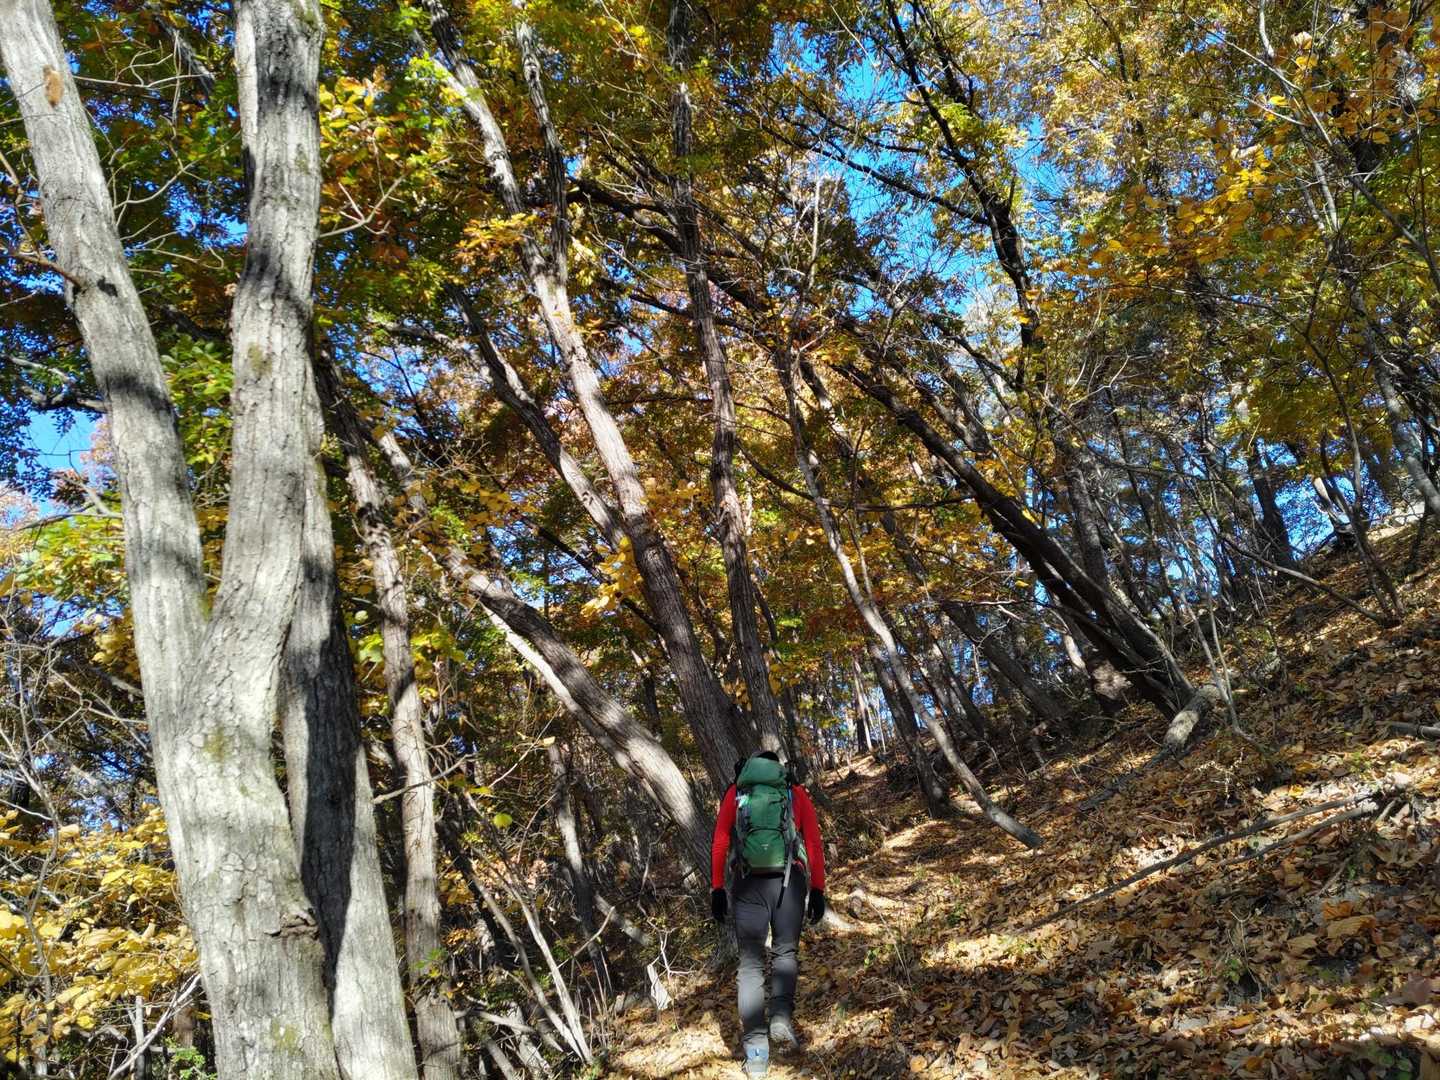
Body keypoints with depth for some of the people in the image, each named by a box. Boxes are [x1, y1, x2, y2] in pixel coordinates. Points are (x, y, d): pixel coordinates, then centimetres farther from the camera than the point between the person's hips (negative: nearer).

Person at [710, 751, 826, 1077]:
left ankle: (756, 1052, -1)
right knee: (784, 952, 16)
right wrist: (818, 889, 9)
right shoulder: (796, 793, 16)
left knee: (751, 962, 6)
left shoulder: (735, 792, 17)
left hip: (748, 882, 0)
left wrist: (716, 888, 7)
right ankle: (782, 1015, -9)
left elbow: (719, 843, 7)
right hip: (790, 880, 0)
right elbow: (814, 843, 7)